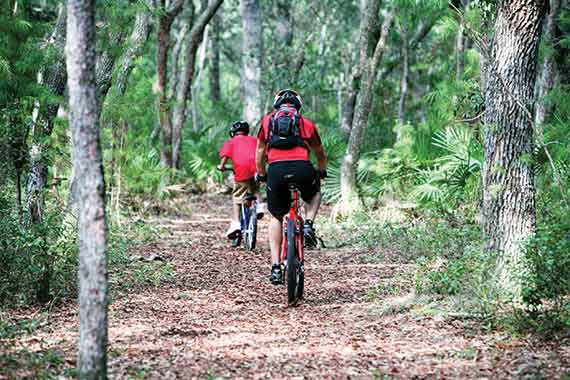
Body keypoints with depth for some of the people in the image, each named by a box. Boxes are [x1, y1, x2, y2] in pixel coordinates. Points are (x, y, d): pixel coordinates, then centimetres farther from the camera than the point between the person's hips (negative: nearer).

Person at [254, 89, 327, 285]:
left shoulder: (267, 120, 24)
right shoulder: (306, 123, 24)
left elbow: (260, 151, 31)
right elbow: (320, 153, 39)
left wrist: (261, 174, 47)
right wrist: (322, 171, 58)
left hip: (276, 169, 0)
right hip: (302, 168, 0)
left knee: (276, 217, 18)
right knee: (314, 193, 35)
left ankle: (275, 267, 9)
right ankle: (308, 224, 8)